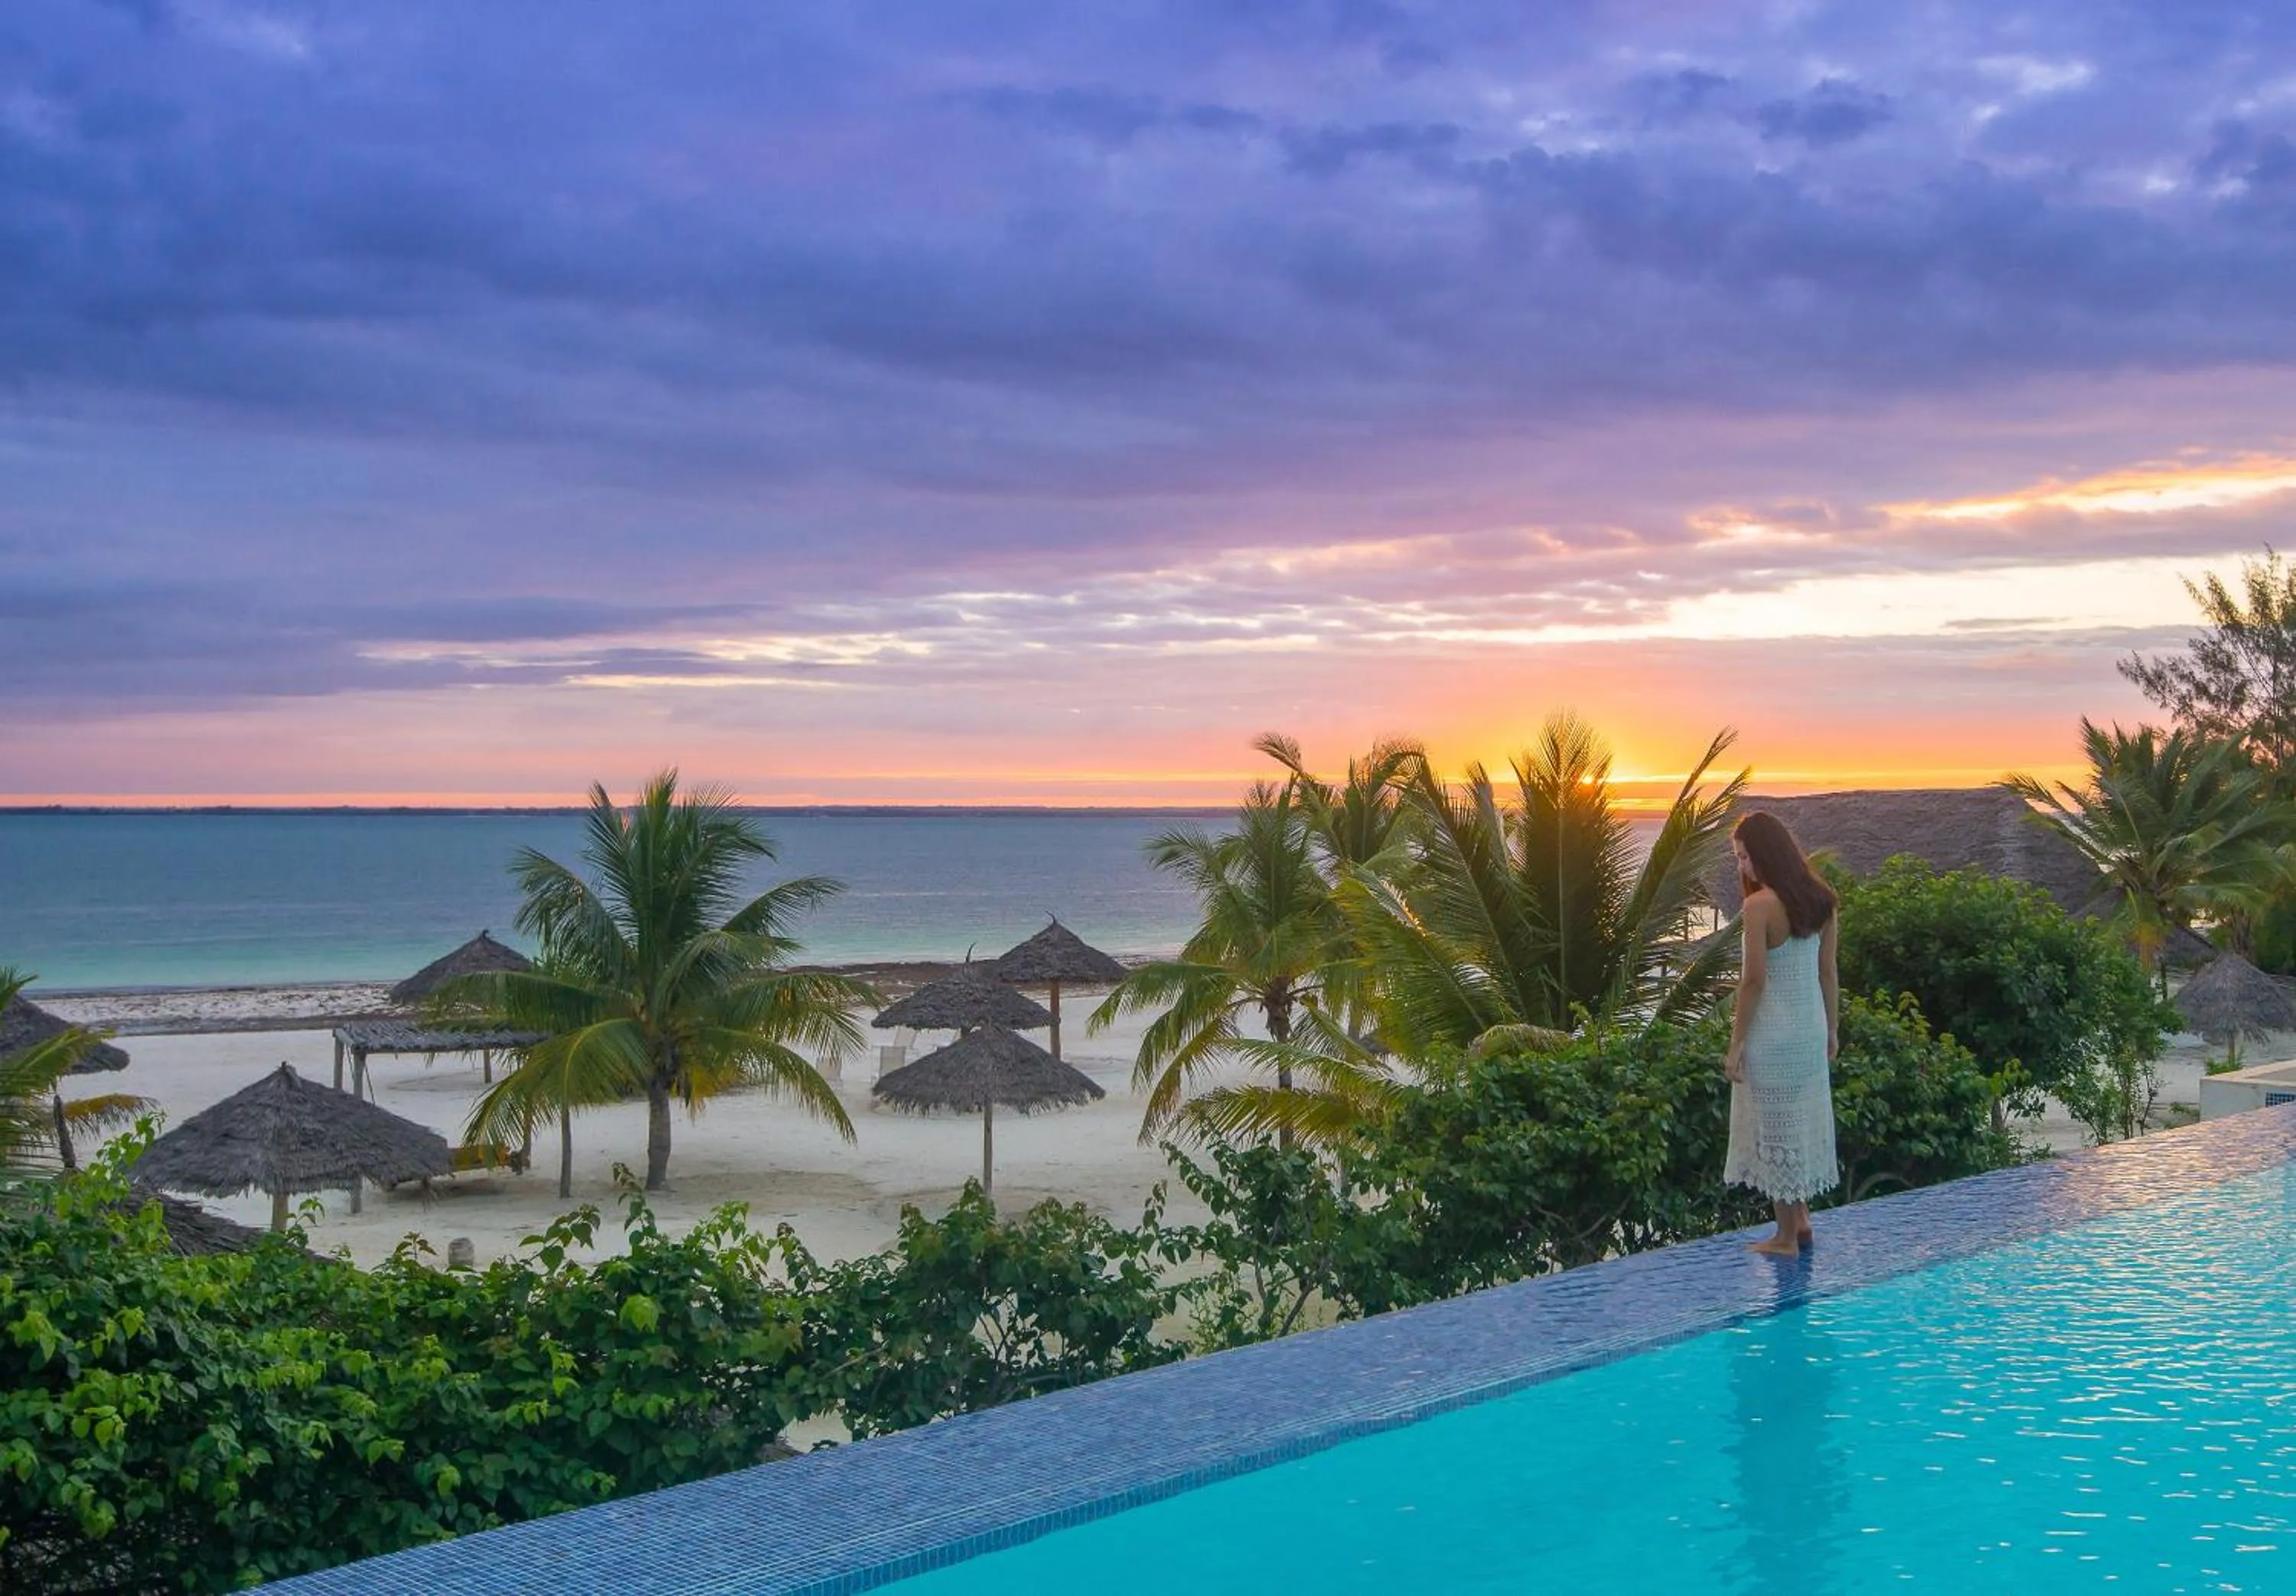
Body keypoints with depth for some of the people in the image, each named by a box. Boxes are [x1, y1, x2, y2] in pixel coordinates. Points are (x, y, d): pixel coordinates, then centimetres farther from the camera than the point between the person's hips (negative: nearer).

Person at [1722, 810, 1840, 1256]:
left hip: (1772, 1031, -7)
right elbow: (1827, 971, 9)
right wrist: (1832, 1029, 17)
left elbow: (1754, 979, -18)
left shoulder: (1760, 906, -18)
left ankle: (1786, 1237, 11)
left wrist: (1736, 1043, -11)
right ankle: (1801, 1218, 25)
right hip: (1811, 1026, 7)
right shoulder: (1820, 900, 3)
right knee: (1805, 1118, 18)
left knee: (1776, 1125, 3)